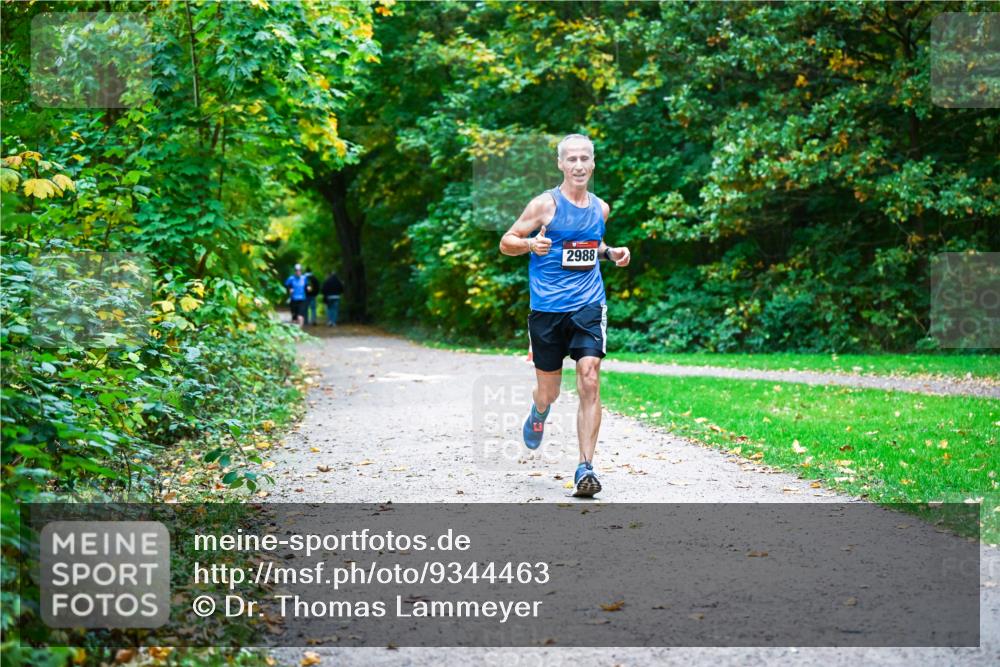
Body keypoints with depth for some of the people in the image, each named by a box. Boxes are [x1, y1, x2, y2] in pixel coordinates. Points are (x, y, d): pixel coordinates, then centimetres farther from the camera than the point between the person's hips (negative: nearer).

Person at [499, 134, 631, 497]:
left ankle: (585, 468, -11)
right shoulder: (546, 204, -4)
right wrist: (530, 243, -20)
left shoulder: (600, 208, 10)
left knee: (589, 379, -15)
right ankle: (538, 413, 47)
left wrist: (611, 252, 9)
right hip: (547, 308, -2)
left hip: (589, 305, 2)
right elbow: (506, 242, 0)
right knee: (549, 391, 7)